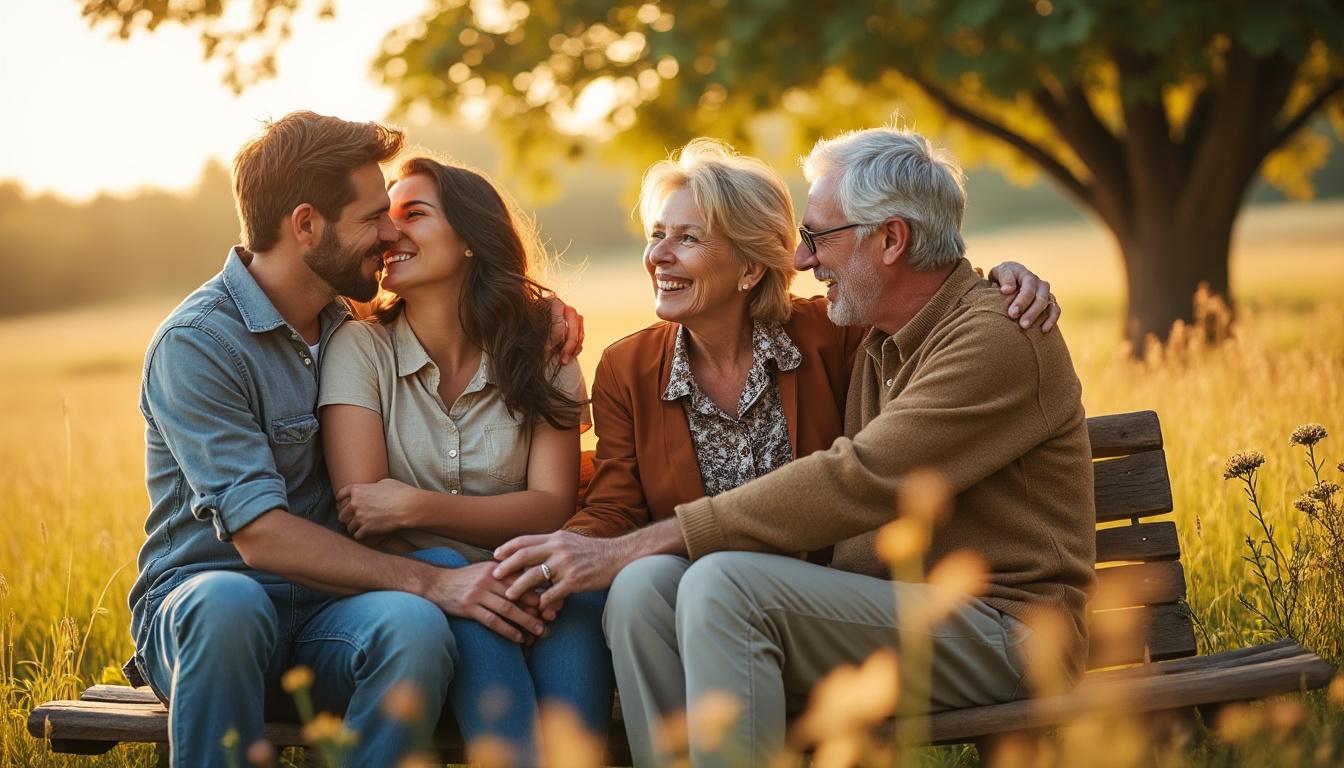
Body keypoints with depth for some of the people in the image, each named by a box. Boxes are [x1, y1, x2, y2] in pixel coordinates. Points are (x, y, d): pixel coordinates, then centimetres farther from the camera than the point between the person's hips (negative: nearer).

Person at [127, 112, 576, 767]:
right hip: (196, 601, -4)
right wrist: (428, 581, -26)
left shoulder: (355, 325, 12)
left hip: (328, 608, 4)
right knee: (231, 603, -40)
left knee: (414, 624, -31)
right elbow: (260, 534, -19)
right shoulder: (196, 343, -10)